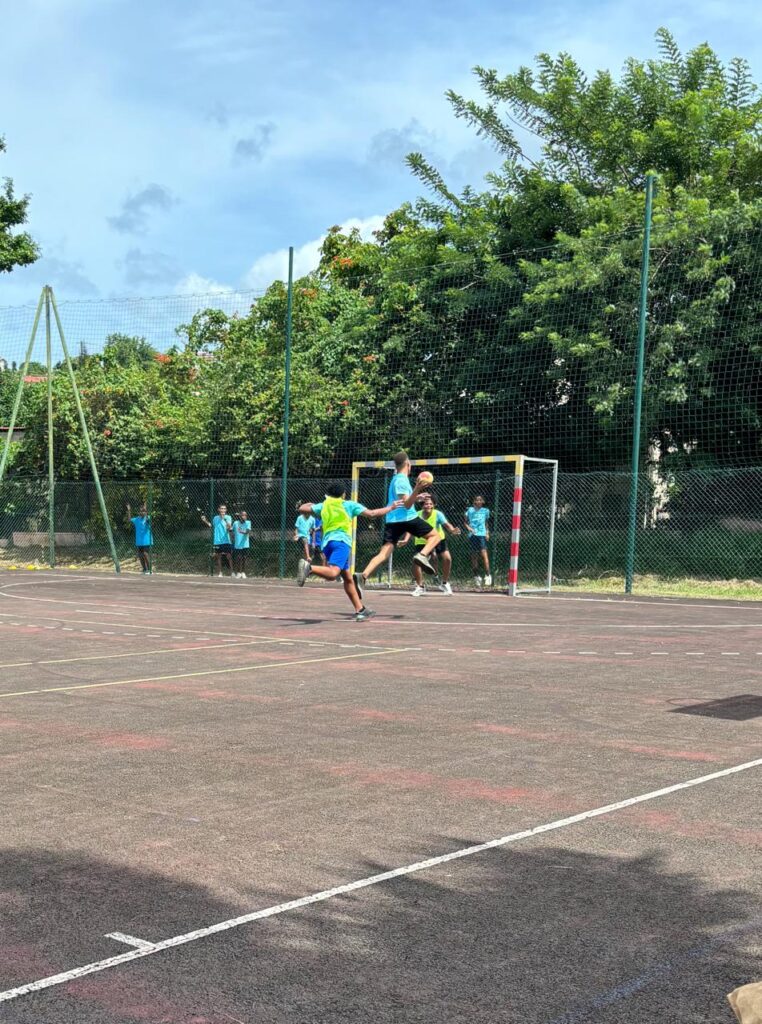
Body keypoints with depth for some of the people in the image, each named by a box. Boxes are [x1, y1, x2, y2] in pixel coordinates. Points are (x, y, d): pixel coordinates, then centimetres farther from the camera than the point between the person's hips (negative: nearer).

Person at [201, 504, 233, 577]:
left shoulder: (228, 517, -1)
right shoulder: (215, 518, 11)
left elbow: (229, 527, -16)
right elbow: (212, 526, 24)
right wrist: (205, 521, 12)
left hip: (226, 540, -3)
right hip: (217, 541, 4)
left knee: (229, 556, -5)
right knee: (218, 556, 5)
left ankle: (232, 572, 0)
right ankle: (219, 573, 11)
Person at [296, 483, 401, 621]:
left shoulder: (323, 506, 19)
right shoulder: (349, 505, 11)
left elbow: (302, 509, 15)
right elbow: (372, 514, 7)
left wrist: (308, 504, 38)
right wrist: (391, 507, 20)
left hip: (327, 542, 6)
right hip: (341, 541, -6)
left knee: (348, 578, 14)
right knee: (332, 573, -27)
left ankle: (360, 610, 15)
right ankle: (309, 567, -51)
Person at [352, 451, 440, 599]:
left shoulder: (396, 479, 22)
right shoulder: (402, 480, -5)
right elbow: (407, 504, -15)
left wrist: (417, 496, 44)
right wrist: (417, 489, -28)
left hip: (392, 520, 7)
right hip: (407, 518, -7)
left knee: (384, 553, -5)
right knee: (435, 536, 9)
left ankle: (363, 576, -26)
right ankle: (422, 555, -18)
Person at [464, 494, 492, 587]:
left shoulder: (485, 511, 9)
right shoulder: (470, 510, 6)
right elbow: (465, 522, 8)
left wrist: (487, 532, 10)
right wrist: (468, 527, -11)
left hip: (482, 534, -1)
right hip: (473, 534, 1)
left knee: (484, 553, -16)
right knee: (474, 555, 5)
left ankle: (488, 575, -15)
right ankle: (477, 576, 17)